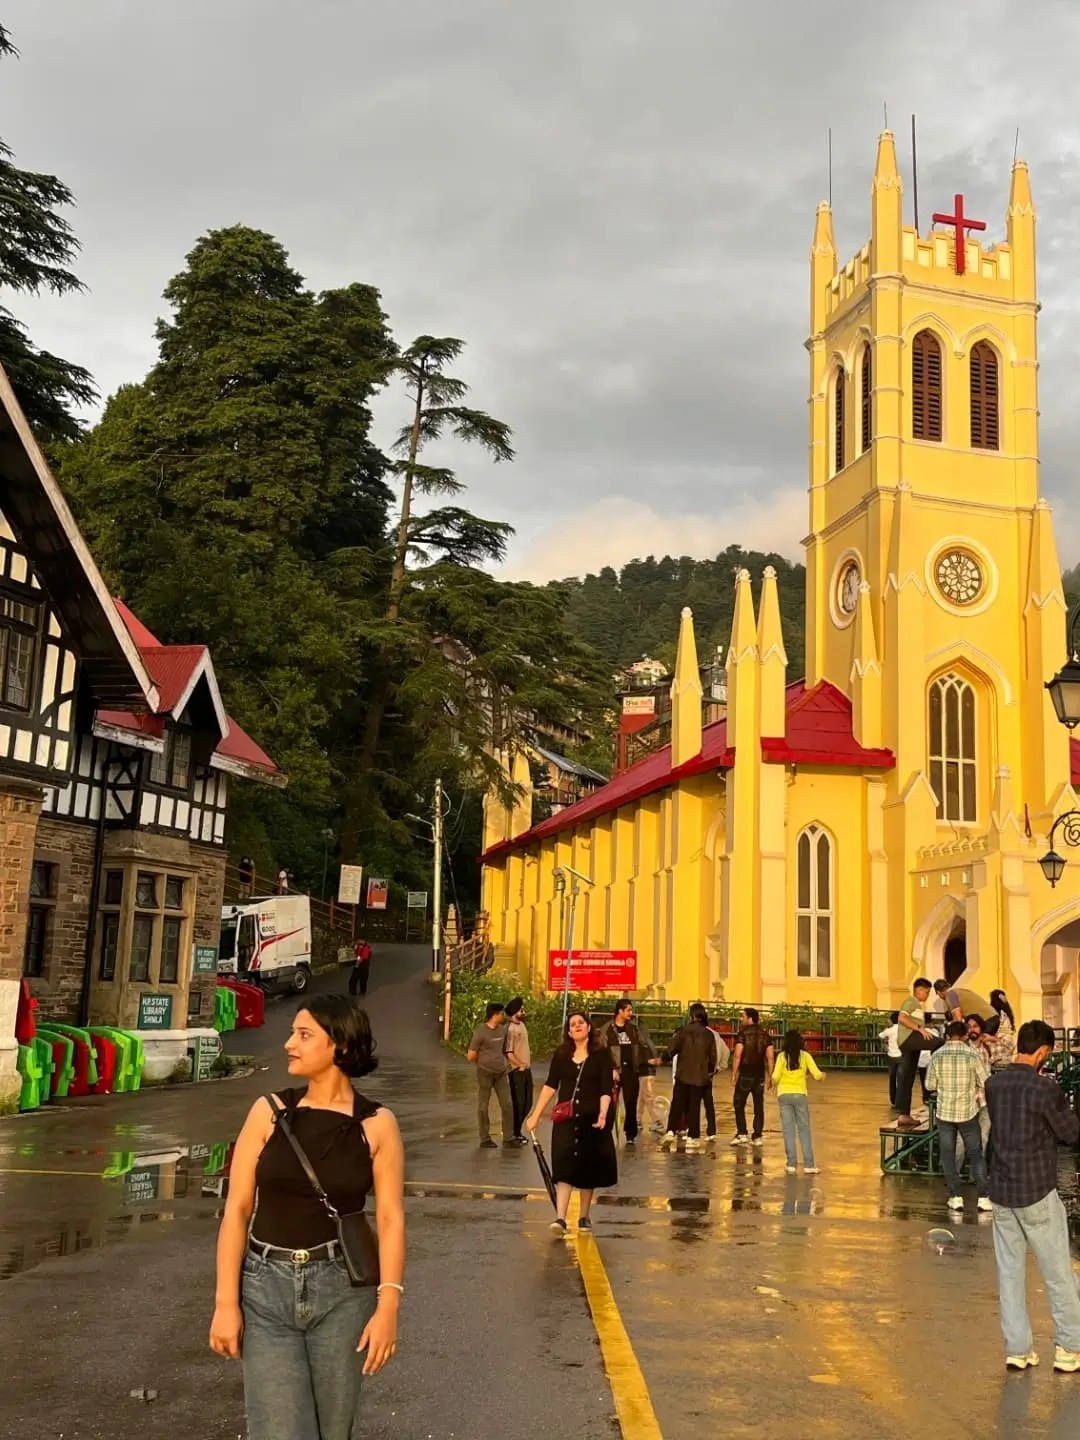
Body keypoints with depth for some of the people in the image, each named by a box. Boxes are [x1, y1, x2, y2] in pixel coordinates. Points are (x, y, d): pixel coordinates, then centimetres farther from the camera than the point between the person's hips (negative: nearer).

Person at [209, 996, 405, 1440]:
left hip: (343, 1289, 0)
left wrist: (388, 1305, -12)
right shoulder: (269, 1112, -2)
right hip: (266, 1287, 0)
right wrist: (226, 1303, -7)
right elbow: (236, 1209, -2)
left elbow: (390, 1219, -5)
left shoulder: (376, 1124, -4)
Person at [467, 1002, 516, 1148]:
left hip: (501, 1073, 6)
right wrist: (483, 1063, 4)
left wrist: (505, 1065, 10)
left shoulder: (503, 1030, 4)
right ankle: (485, 1139, 13)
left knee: (507, 1104, 4)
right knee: (483, 1106, 5)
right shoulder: (480, 1032, -14)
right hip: (485, 1073, -6)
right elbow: (471, 1056, -9)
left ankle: (508, 1137, 11)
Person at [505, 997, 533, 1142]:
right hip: (517, 1071, -8)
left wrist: (528, 1063, 12)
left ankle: (517, 1130, 26)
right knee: (518, 1103, 0)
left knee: (527, 1102, 13)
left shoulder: (521, 1024, 10)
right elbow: (509, 1053, -20)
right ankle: (515, 1133, 12)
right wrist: (520, 1065, -12)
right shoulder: (511, 1029, -18)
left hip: (527, 1069, 8)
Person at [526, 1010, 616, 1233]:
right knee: (564, 1166, -8)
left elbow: (606, 1088, -9)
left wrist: (603, 1113, -24)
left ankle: (584, 1217, 21)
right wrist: (536, 1114, 0)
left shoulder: (601, 1054, -4)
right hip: (566, 1119, 1)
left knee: (588, 1169, 8)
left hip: (591, 1120, -1)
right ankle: (560, 1218, -12)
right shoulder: (561, 1054, 4)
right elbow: (550, 1085, 5)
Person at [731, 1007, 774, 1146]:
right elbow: (770, 1057, 5)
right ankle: (757, 1137, 9)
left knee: (739, 1104, 5)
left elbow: (737, 1056, -13)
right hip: (760, 1075, 5)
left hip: (745, 1074, -4)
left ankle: (742, 1134, -3)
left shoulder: (743, 1033, -8)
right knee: (758, 1106, 9)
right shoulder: (765, 1034, 7)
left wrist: (734, 1074, -8)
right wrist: (770, 1076, 10)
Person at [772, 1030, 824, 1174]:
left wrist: (774, 1083, 13)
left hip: (784, 1095, 0)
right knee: (804, 1129, 8)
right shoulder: (805, 1056, -1)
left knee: (788, 1130, 4)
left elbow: (775, 1077, -9)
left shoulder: (782, 1056, -2)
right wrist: (823, 1076, 17)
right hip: (800, 1094, 0)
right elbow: (817, 1075, -5)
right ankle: (809, 1164, 6)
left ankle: (791, 1164, 4)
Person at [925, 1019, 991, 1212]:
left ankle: (955, 1197, 9)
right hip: (968, 1111, 0)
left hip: (944, 1111, 1)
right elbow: (985, 1082, -6)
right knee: (975, 1154, 10)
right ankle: (983, 1196, 7)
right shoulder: (974, 1054, -10)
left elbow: (930, 1085, -1)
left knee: (948, 1154, 10)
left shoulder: (937, 1055, -5)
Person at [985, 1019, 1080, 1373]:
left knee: (1009, 1272, 11)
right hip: (1037, 1192, -5)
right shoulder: (1045, 1089, -18)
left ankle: (1017, 1349, 17)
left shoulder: (994, 1084, 0)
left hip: (1001, 1191, 5)